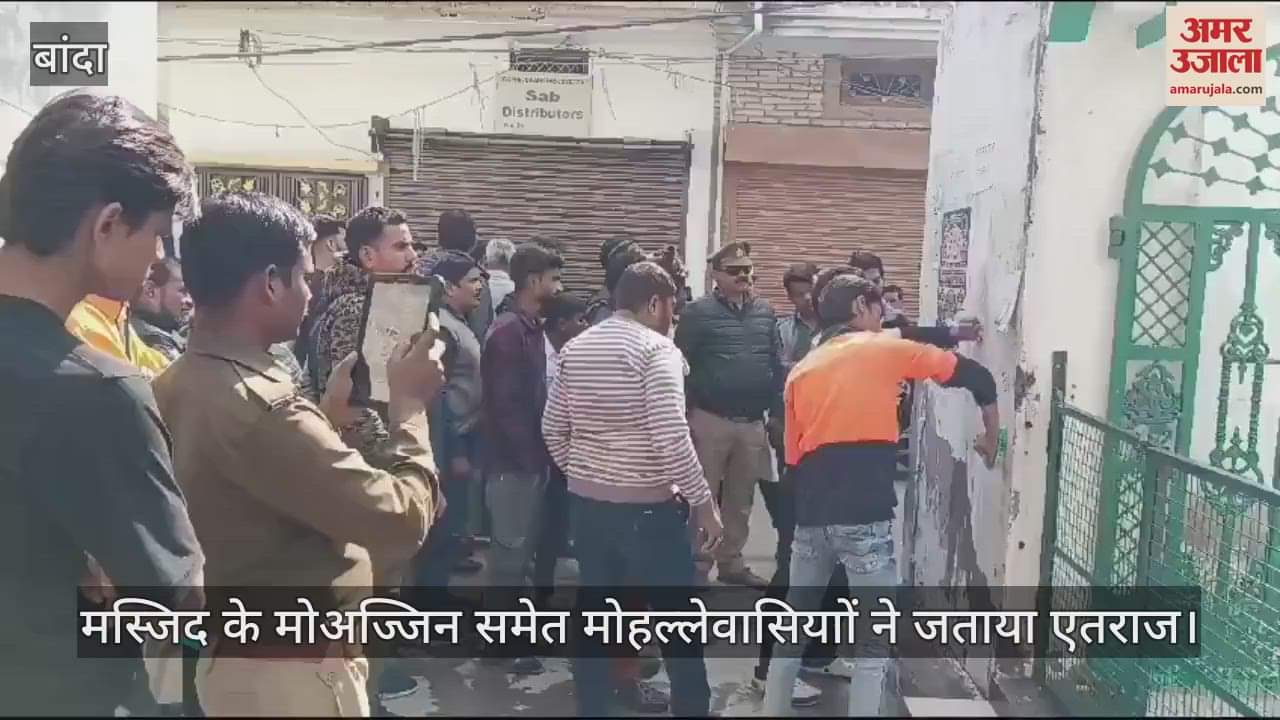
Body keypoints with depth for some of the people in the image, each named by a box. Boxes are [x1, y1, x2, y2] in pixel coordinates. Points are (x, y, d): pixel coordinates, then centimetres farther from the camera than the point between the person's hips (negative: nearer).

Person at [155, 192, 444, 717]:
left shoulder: (177, 384, 2)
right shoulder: (258, 405, -28)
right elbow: (402, 518, -26)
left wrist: (326, 413, 8)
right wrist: (409, 403, -13)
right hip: (292, 672, -9)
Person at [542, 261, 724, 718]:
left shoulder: (575, 349, 8)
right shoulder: (656, 349, -13)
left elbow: (553, 429, 12)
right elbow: (672, 437, -21)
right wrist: (703, 502, -13)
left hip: (585, 503, 7)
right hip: (646, 508, -6)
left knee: (593, 614, 14)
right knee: (678, 619, 6)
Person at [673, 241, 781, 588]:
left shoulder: (765, 311, 8)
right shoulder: (698, 312, -6)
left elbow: (776, 365, 10)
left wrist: (778, 412, 4)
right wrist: (684, 415, -9)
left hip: (753, 422, 5)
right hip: (710, 419, -4)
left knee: (740, 498, 15)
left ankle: (731, 562, 27)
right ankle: (698, 564, 15)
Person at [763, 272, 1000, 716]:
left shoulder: (801, 370, 16)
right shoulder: (886, 349, 6)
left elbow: (792, 455, 15)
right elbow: (975, 376, 11)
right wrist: (990, 437, 25)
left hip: (812, 514, 5)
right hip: (865, 515, -5)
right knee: (877, 641, 5)